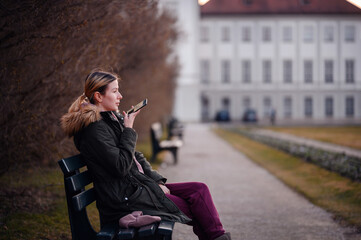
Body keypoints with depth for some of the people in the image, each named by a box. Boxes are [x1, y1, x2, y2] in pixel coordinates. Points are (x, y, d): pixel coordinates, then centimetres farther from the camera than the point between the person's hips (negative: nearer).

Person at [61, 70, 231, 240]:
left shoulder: (113, 118, 13)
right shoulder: (95, 129, -17)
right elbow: (121, 167, -22)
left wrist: (158, 182, 4)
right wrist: (129, 130, -13)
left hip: (137, 185, 9)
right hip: (124, 198, -9)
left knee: (200, 189, -2)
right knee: (194, 207, -9)